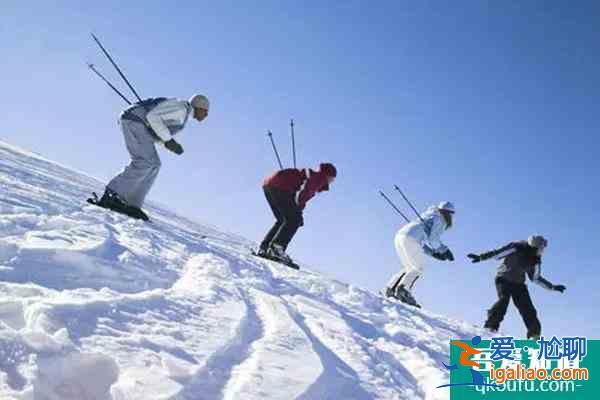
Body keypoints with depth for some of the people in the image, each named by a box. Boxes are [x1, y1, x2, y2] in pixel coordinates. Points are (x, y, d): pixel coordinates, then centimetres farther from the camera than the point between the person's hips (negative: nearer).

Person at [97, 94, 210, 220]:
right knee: (145, 162, -20)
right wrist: (168, 140, -20)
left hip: (135, 123, 10)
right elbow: (152, 116, -22)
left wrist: (169, 143, 6)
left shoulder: (183, 114, 19)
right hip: (133, 121, -10)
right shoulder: (181, 108, -12)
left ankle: (132, 204, -1)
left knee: (153, 165, 3)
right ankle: (112, 195, -20)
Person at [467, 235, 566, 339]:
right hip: (503, 279, -5)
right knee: (503, 299, -28)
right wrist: (480, 257, -20)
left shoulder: (535, 260, -1)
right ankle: (490, 326, -28)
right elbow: (497, 253, -15)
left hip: (518, 283, 5)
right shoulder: (516, 248, -18)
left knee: (528, 308, -3)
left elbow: (536, 278, 12)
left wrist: (552, 287, 11)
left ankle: (535, 335, 8)